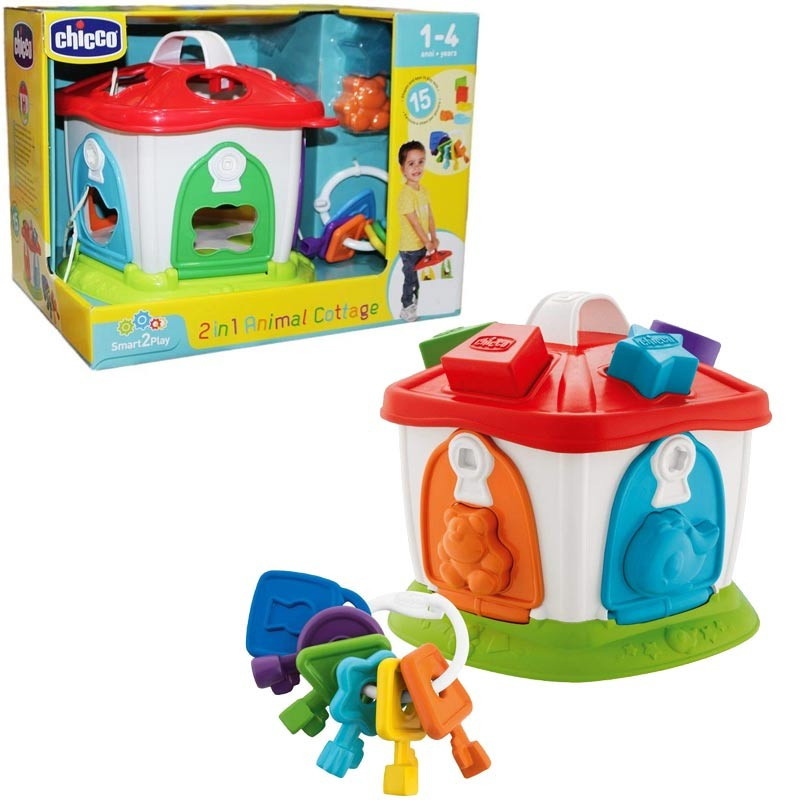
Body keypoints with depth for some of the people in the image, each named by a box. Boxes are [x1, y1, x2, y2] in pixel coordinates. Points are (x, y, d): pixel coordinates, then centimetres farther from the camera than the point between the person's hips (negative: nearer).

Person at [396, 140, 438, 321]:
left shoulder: (423, 190, 3)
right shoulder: (406, 194, -23)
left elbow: (430, 216, 7)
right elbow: (414, 222, -21)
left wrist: (434, 238, 1)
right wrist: (427, 242, -16)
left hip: (423, 245, 7)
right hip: (409, 247, -7)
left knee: (417, 278, 20)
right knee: (411, 279, 5)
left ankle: (415, 305, 35)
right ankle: (406, 310, 20)